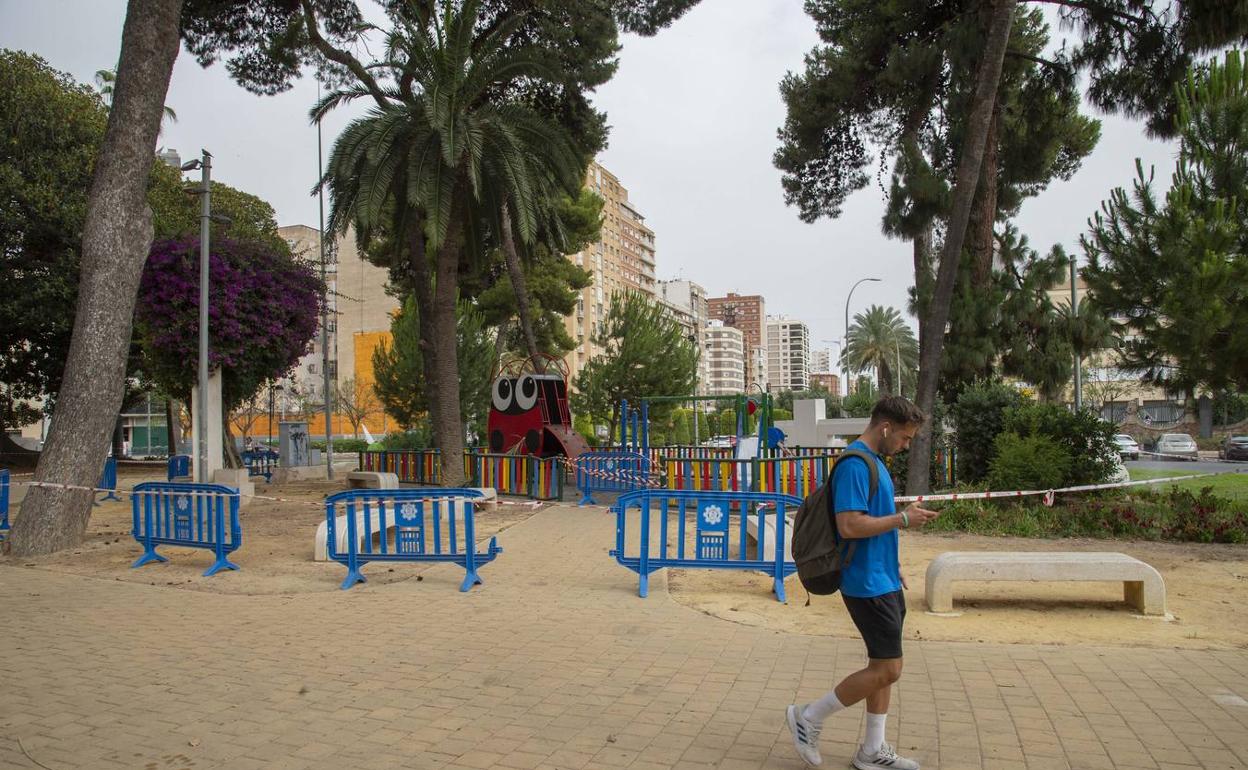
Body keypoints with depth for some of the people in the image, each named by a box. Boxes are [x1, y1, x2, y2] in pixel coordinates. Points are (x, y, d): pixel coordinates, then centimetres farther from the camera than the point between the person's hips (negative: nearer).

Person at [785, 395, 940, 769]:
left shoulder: (875, 462, 14)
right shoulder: (855, 464, -19)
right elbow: (850, 525, -26)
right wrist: (903, 519, -16)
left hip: (884, 581, 10)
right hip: (868, 584, -10)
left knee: (883, 666, 13)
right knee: (887, 669, -6)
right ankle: (809, 717, 7)